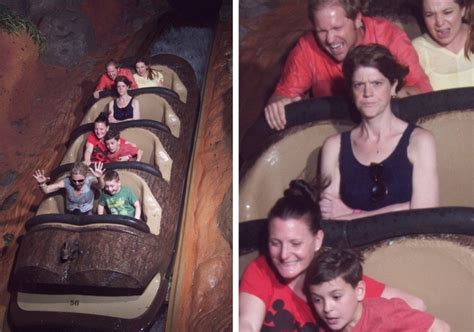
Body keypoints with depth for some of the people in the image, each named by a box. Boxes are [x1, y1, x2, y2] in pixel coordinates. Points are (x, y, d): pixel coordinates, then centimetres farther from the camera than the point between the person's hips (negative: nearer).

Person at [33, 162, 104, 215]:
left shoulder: (89, 180, -21)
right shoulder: (67, 181, -17)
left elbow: (100, 186, -44)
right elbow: (46, 190, -18)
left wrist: (98, 178, -67)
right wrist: (42, 183, -42)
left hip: (87, 214, -2)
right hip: (70, 214, 2)